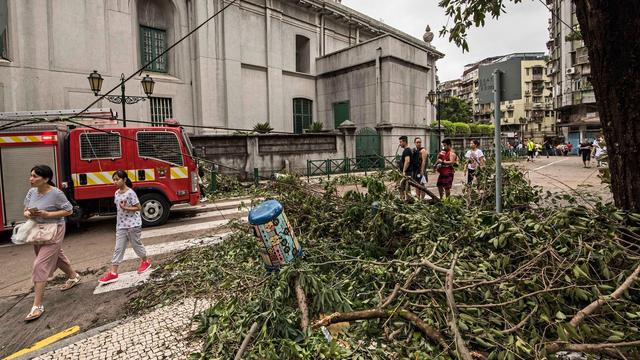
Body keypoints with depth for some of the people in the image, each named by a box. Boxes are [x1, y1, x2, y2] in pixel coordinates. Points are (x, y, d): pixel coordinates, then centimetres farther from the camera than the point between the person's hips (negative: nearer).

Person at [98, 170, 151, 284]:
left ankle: (145, 261, 30)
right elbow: (119, 208, 17)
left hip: (133, 224, -6)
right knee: (118, 248, 5)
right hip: (121, 225, 7)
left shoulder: (130, 193, -15)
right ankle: (113, 273, 6)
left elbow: (138, 208, -14)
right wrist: (118, 223, 14)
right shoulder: (117, 193, 7)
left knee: (136, 244, 8)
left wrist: (126, 208, -24)